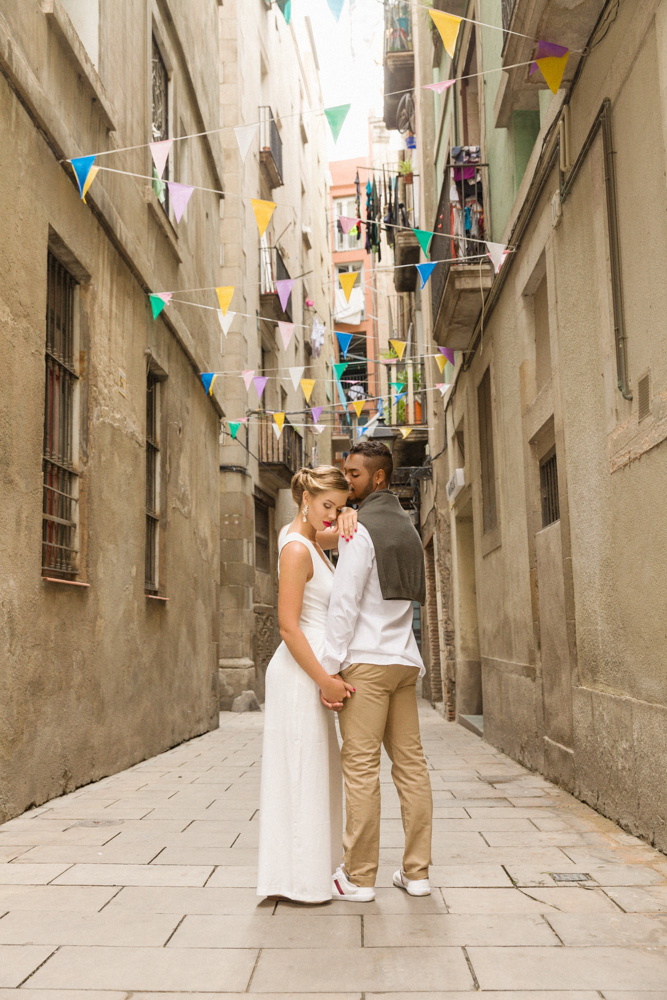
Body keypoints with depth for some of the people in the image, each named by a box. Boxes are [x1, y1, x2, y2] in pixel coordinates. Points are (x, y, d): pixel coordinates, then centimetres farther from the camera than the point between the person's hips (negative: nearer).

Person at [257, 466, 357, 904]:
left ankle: (311, 870, 25)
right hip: (301, 672, -10)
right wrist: (325, 681, -19)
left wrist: (349, 520, -6)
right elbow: (289, 626, -20)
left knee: (315, 774, 15)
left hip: (312, 670, 10)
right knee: (301, 773, -2)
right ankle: (299, 879, 7)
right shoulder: (297, 550, -16)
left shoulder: (307, 537, 10)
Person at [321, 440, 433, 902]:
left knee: (361, 767, -3)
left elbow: (344, 603, -14)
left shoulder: (362, 528, -9)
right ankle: (417, 871, 14)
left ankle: (359, 877, 3)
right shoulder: (408, 528, 17)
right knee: (411, 764, 8)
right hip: (405, 660, 8)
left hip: (367, 661, -8)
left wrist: (329, 669, -12)